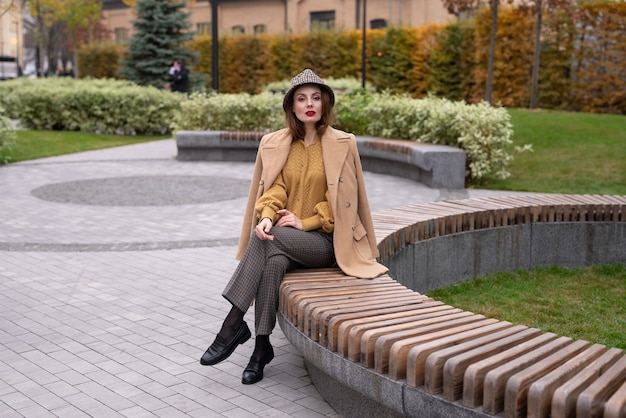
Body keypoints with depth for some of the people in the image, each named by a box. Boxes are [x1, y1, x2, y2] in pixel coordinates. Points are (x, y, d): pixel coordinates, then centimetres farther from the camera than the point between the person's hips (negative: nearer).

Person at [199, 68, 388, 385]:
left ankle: (234, 323, -26)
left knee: (269, 238, -30)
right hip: (286, 241, 3)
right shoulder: (274, 144, 7)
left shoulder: (342, 145, -2)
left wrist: (305, 222, -14)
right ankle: (262, 346, -23)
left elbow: (341, 199, -4)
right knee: (274, 260, -32)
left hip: (325, 240, -3)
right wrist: (266, 216, -22)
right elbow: (273, 188, 0)